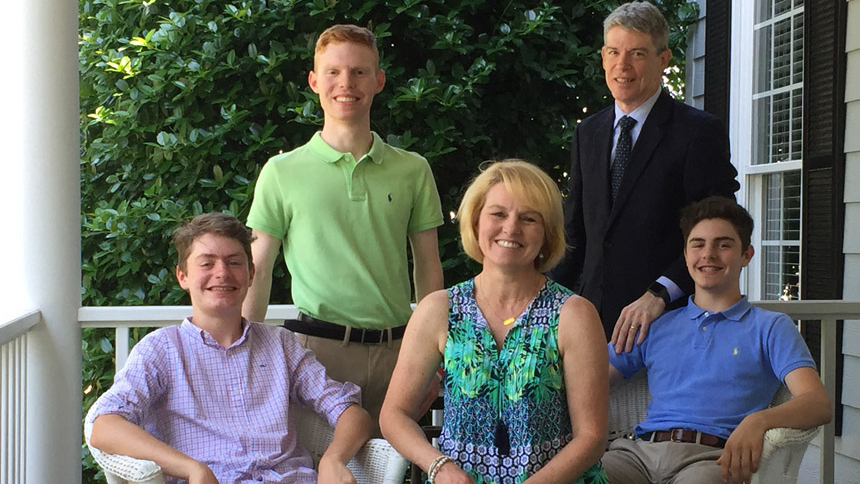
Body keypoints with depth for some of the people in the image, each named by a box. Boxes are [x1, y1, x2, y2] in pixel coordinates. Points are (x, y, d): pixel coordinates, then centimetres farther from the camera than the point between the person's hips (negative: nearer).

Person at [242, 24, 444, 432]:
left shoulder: (413, 170, 8)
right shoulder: (282, 172, 3)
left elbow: (428, 267, 12)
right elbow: (257, 272, 6)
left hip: (397, 350, 2)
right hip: (318, 347, -2)